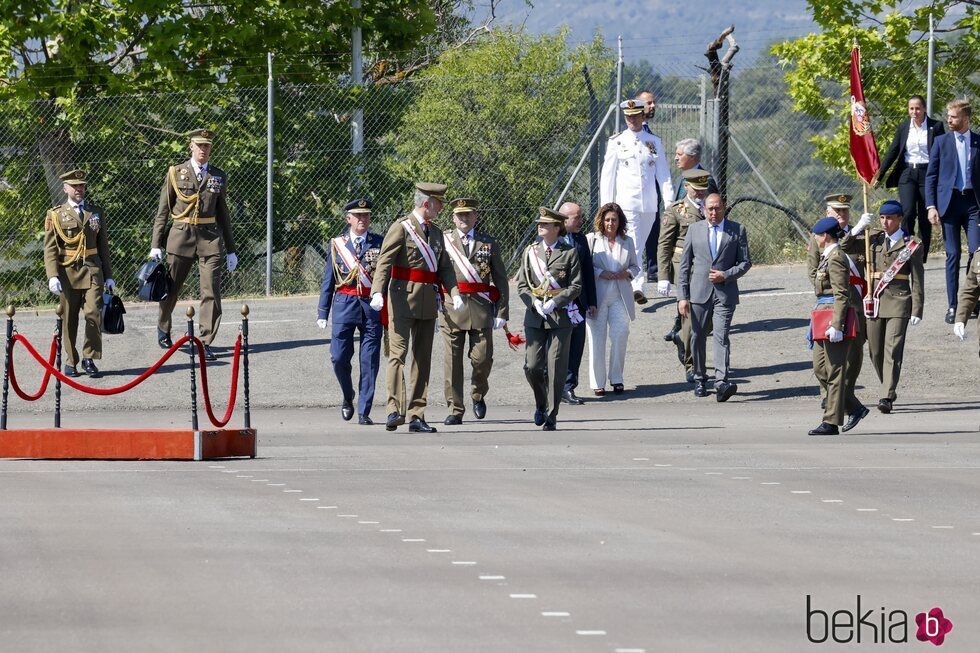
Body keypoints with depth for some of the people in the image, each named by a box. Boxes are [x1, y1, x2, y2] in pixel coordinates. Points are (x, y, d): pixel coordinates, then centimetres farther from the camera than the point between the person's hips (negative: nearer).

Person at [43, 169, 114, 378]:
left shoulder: (96, 213, 14)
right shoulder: (56, 215, 5)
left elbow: (103, 245, 17)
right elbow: (50, 248, 0)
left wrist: (108, 275, 13)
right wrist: (52, 276, -12)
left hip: (92, 269, 1)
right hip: (68, 272, -1)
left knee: (94, 313, -12)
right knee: (69, 319, 4)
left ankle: (89, 359, -1)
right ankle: (70, 361, 14)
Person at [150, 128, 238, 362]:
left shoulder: (219, 177, 10)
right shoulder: (175, 173, 3)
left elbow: (223, 213, 15)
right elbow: (162, 211, 5)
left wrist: (230, 250, 14)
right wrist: (155, 244, -1)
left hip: (210, 238, 1)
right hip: (181, 237, -1)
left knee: (211, 292, -6)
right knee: (170, 288, 9)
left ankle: (205, 343, -1)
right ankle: (163, 328, 35)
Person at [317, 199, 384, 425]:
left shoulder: (380, 243, 6)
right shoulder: (337, 244, 8)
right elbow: (328, 281, 10)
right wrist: (323, 313, 4)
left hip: (372, 307, -1)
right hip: (344, 305, 1)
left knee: (369, 361, -1)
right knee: (339, 358, -4)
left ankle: (364, 412, 6)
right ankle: (348, 398, 23)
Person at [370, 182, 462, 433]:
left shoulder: (436, 233, 18)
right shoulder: (401, 228, -6)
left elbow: (445, 267, 14)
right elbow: (384, 262, -15)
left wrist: (454, 293, -4)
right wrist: (378, 292, -29)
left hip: (428, 301, 8)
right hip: (403, 298, -7)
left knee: (423, 358, 8)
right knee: (398, 353, -13)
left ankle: (416, 415, 11)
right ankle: (395, 410, -20)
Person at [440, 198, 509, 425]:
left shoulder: (489, 243, 10)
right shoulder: (442, 240, 7)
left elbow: (501, 279, 10)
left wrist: (502, 312, 2)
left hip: (481, 309, 1)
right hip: (451, 309, -1)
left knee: (482, 358, -3)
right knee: (452, 362, -2)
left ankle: (478, 395, 25)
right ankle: (455, 410, 4)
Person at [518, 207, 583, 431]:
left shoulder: (569, 253, 1)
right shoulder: (531, 251, 10)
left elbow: (576, 286, -1)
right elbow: (522, 284, 9)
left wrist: (554, 302, -13)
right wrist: (534, 303, -9)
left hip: (560, 317, -2)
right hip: (535, 318, 2)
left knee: (556, 369, -4)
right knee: (532, 366, -3)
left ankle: (551, 416, 3)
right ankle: (540, 404, 24)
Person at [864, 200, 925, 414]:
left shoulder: (911, 245, 2)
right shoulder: (873, 241, 13)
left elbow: (917, 280, 0)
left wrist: (917, 310, -5)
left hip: (899, 302, -4)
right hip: (874, 300, 4)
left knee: (893, 350, -12)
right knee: (875, 351, 7)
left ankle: (887, 397, -16)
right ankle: (889, 390, 26)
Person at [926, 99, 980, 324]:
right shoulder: (941, 142, 6)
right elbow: (931, 176, 5)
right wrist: (931, 206, -4)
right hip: (949, 202, 0)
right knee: (952, 254, 1)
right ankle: (952, 306, 6)